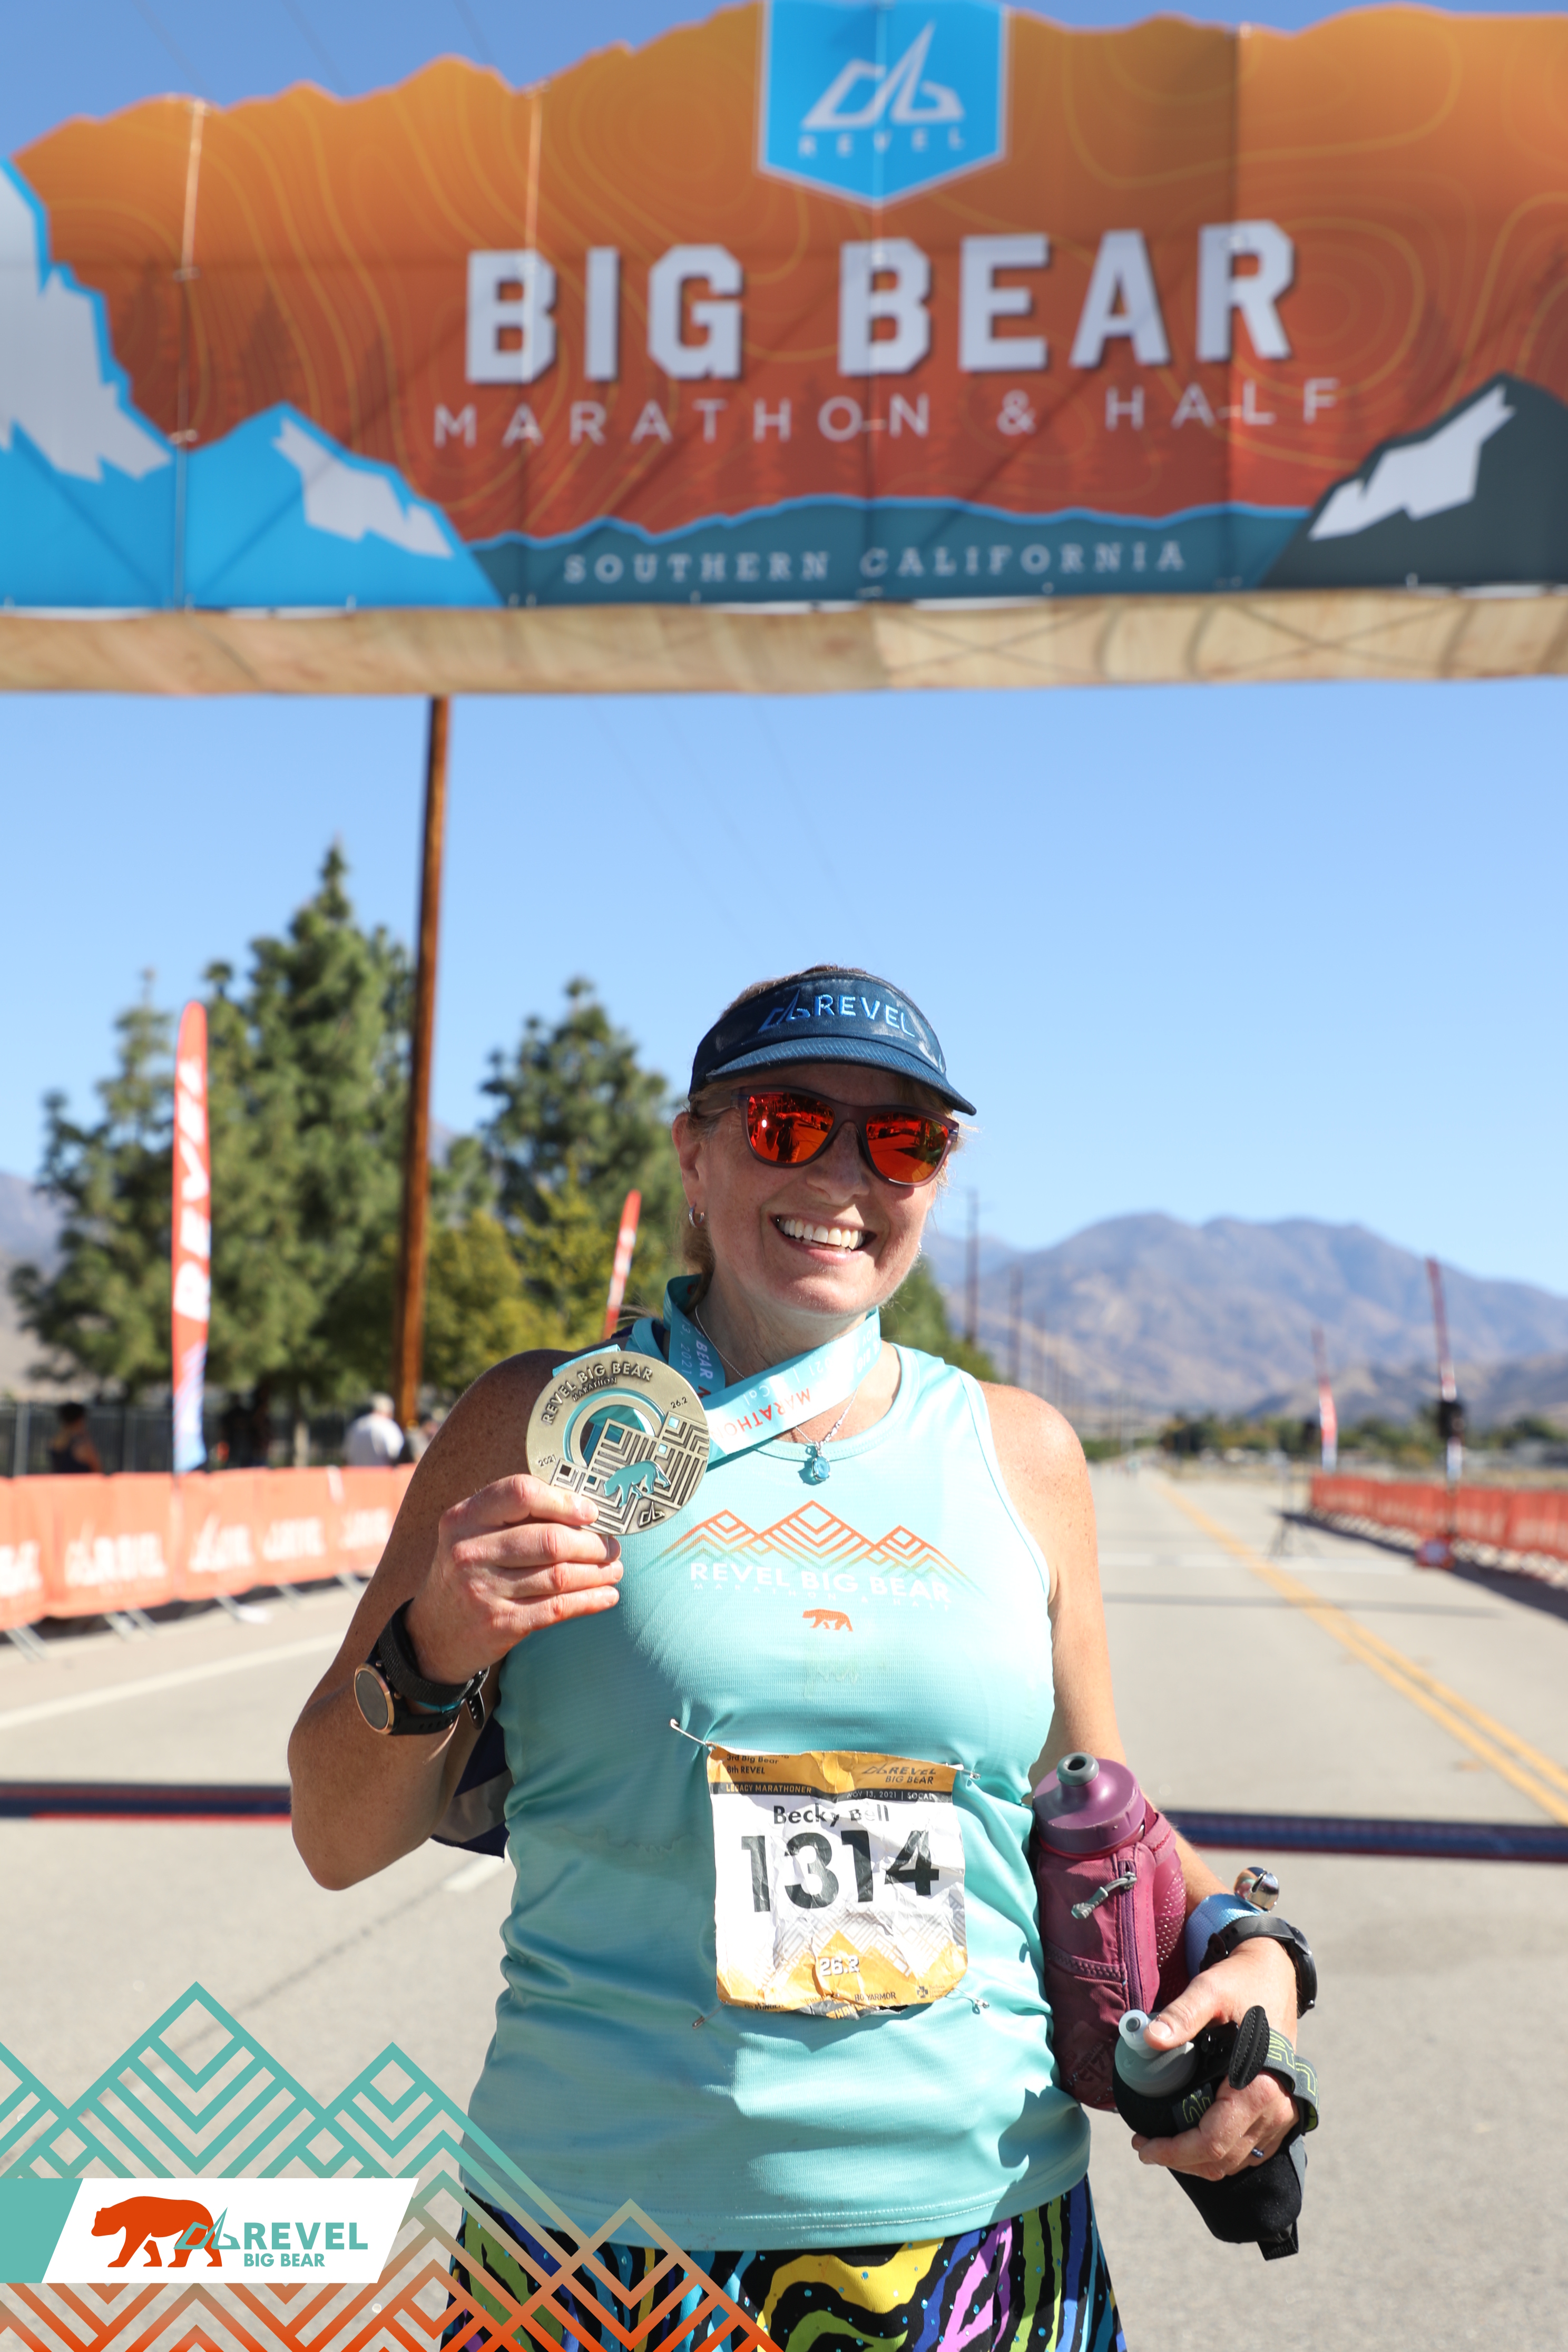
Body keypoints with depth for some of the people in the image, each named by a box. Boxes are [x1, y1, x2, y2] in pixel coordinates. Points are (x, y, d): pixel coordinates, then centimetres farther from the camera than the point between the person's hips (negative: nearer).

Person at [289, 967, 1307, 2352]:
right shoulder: (543, 1425, -1)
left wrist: (1246, 1956, -3)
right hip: (604, 2226, -2)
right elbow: (339, 1843, 1)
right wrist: (436, 1654, -18)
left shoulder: (1018, 1453, 6)